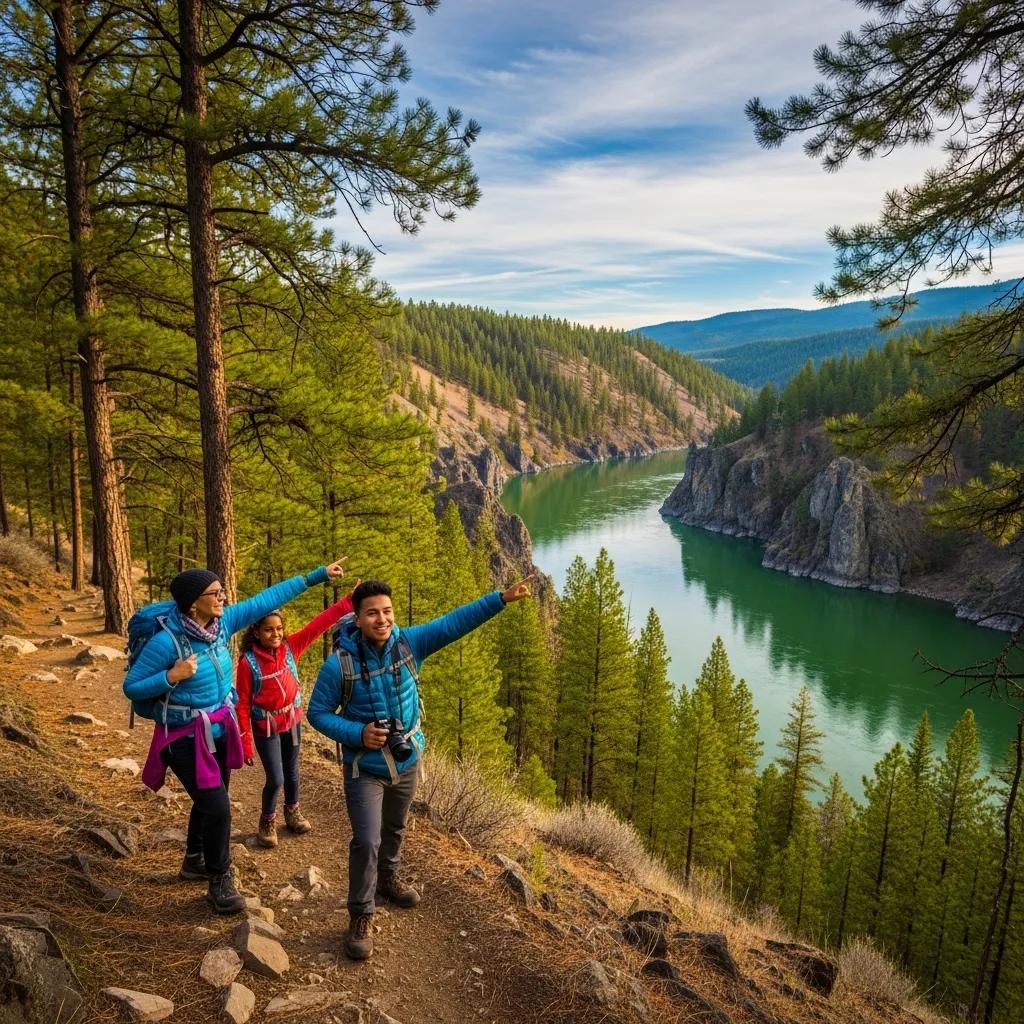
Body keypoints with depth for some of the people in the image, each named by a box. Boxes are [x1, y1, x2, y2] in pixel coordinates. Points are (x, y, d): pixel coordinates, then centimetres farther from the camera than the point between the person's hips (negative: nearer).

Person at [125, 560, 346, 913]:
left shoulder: (221, 622, -8)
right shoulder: (166, 641, -24)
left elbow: (266, 599, -4)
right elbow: (131, 688, -15)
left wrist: (316, 576, -3)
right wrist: (172, 676, -31)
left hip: (219, 731, 7)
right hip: (187, 738, -7)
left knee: (210, 801, 22)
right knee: (217, 807, -7)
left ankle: (194, 861, 47)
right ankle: (219, 882, 16)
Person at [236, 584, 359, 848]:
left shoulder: (290, 647, -11)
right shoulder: (247, 662, -19)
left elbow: (318, 625, -19)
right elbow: (242, 704, -14)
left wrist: (349, 602, -28)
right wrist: (246, 742, -13)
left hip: (292, 721, 4)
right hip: (266, 727, -4)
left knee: (291, 772, 19)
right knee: (276, 779, -2)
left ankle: (292, 812, 43)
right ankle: (267, 821, 25)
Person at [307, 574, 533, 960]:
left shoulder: (408, 642, -15)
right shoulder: (339, 664, -23)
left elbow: (455, 622, -18)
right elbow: (317, 713, -13)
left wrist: (502, 598, -23)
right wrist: (357, 733, -27)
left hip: (406, 761, 4)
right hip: (365, 767, -4)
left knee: (394, 829, 25)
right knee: (366, 842, -6)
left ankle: (387, 880, 52)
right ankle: (360, 918, 15)